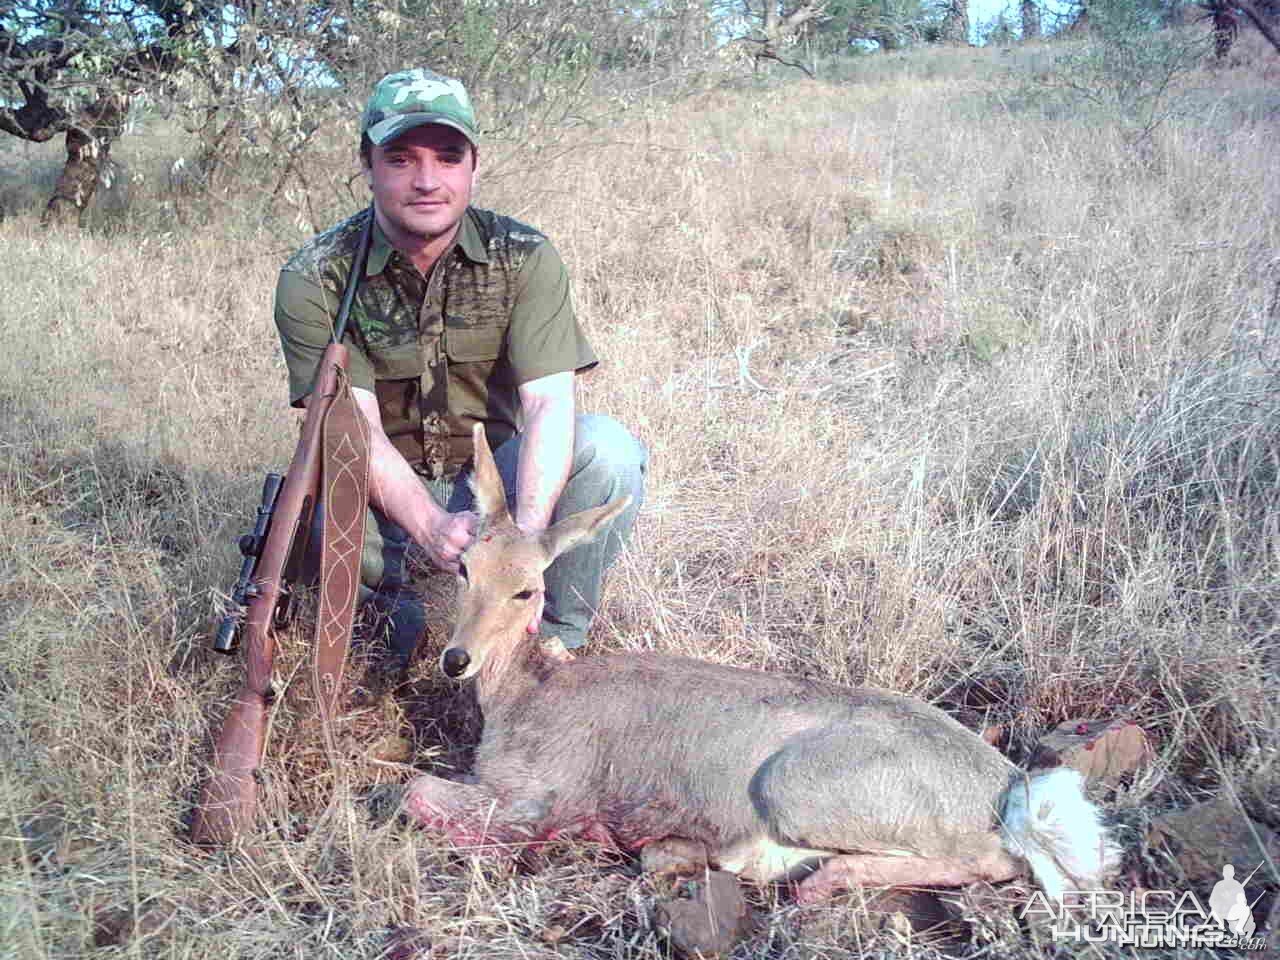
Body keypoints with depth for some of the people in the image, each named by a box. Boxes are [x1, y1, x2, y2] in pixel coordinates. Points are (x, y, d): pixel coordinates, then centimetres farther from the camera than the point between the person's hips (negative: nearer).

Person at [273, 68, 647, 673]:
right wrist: (433, 528, -42)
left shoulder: (524, 258, -11)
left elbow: (549, 403, -22)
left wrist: (525, 538, -39)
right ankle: (386, 603, 2)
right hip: (386, 491, -1)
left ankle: (553, 638, -7)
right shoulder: (314, 280, -14)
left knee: (607, 447, -28)